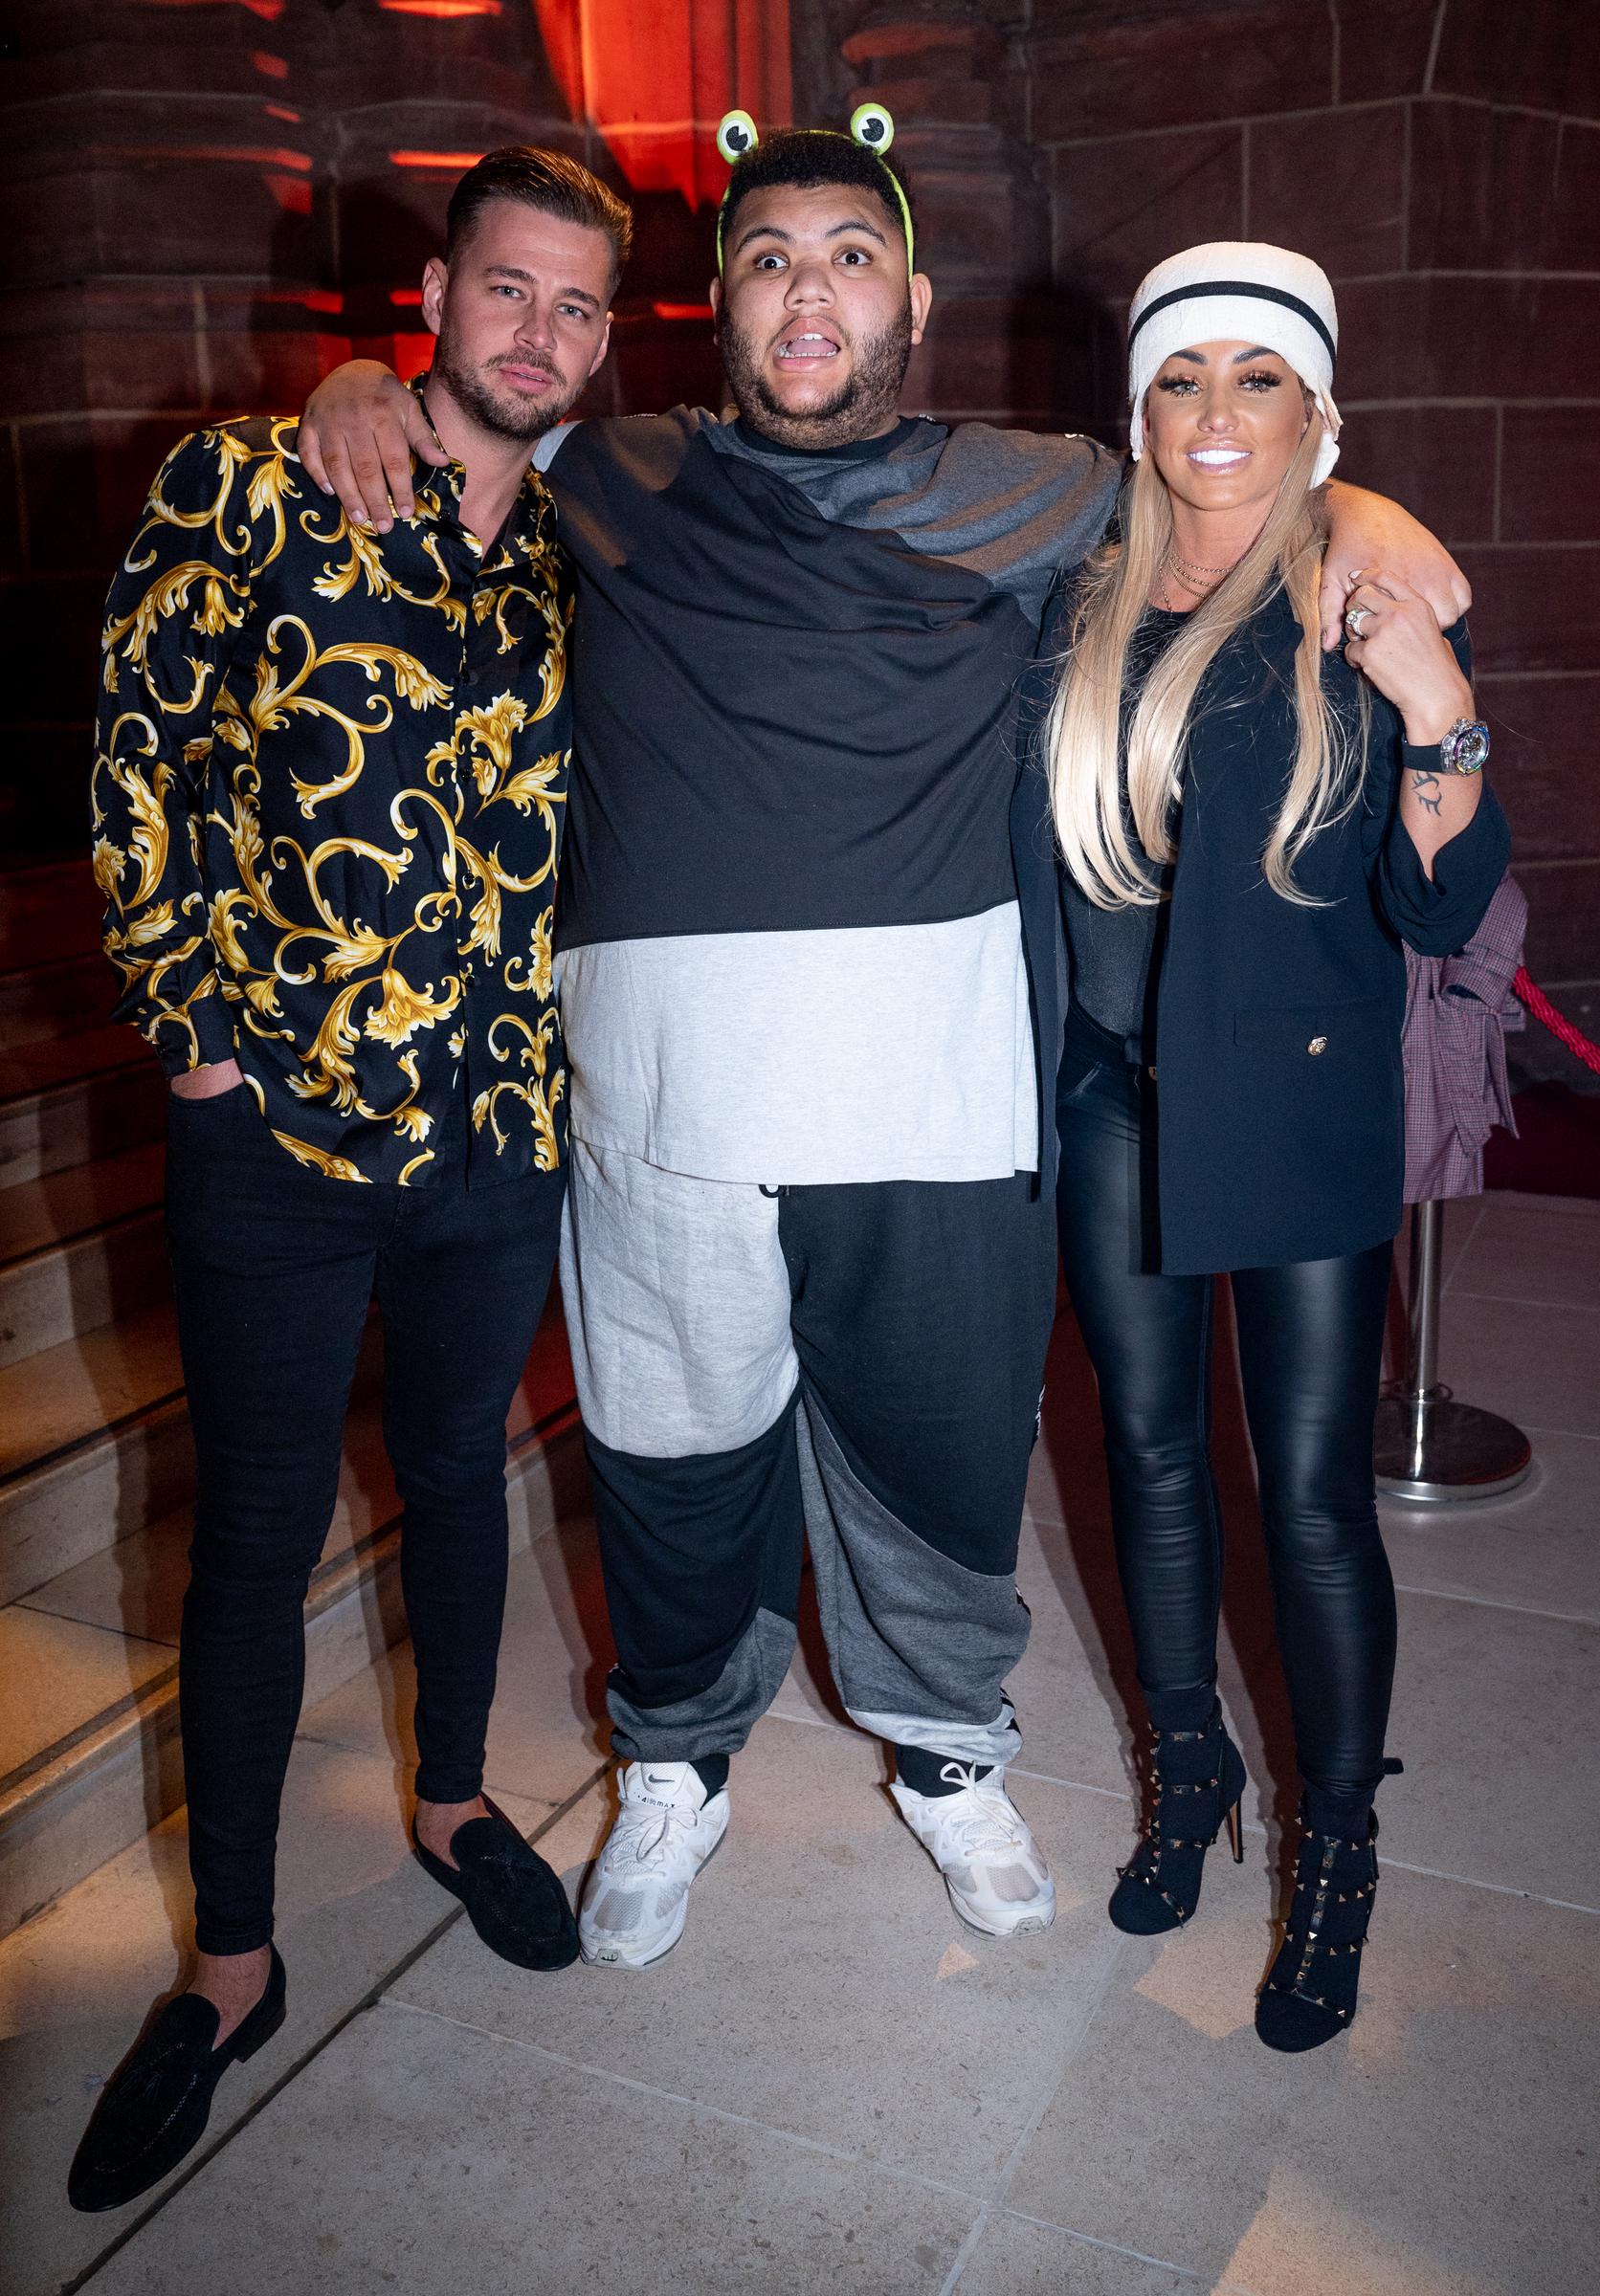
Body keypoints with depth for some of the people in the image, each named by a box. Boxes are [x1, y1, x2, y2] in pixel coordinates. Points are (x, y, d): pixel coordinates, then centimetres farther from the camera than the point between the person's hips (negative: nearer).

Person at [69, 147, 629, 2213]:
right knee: (258, 1532, 7)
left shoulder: (589, 551, 7)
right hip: (276, 1118, -3)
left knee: (457, 1469, 19)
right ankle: (231, 1958, 26)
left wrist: (571, 1024, 7)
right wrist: (191, 1012, -7)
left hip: (503, 1122, 3)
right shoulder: (246, 485, -4)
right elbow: (138, 758, -3)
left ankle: (452, 1798, 44)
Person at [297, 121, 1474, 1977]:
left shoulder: (1020, 495, 11)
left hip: (930, 1091, 0)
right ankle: (677, 1761, 40)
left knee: (936, 1448, 13)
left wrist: (1360, 518, 3)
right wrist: (364, 390, 7)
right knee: (679, 1451, 13)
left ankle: (947, 1750, 41)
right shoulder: (614, 484, 12)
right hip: (666, 1085, 1)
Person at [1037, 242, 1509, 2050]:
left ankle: (1336, 1853, 20)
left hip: (1304, 1100, -3)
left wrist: (1439, 722, -21)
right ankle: (1189, 1770, 35)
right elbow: (1032, 850, 13)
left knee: (1312, 1485, -1)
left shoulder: (1367, 619, -4)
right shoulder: (1080, 615, 5)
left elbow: (1440, 911, -8)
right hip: (1116, 1092, 4)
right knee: (1149, 1445, 13)